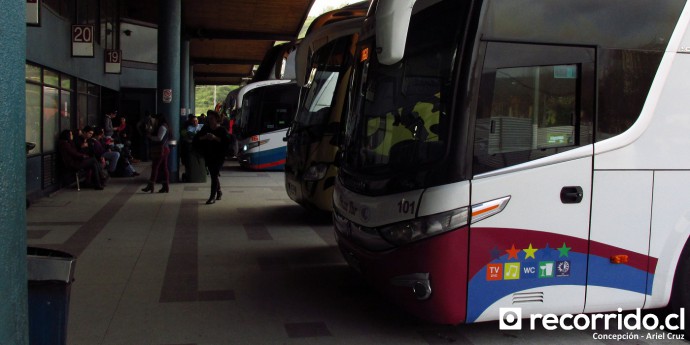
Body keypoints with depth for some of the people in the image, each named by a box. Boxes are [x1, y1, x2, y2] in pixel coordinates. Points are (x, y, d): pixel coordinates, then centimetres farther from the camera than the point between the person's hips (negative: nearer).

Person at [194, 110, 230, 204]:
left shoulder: (222, 130, -4)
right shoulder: (205, 129, 8)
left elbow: (227, 141, -17)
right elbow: (196, 138, 3)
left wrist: (215, 138, -25)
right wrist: (204, 137, -17)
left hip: (219, 157, -5)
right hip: (208, 156, 5)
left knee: (214, 175, -10)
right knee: (214, 175, 16)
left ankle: (213, 197, -9)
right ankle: (219, 191, 38)